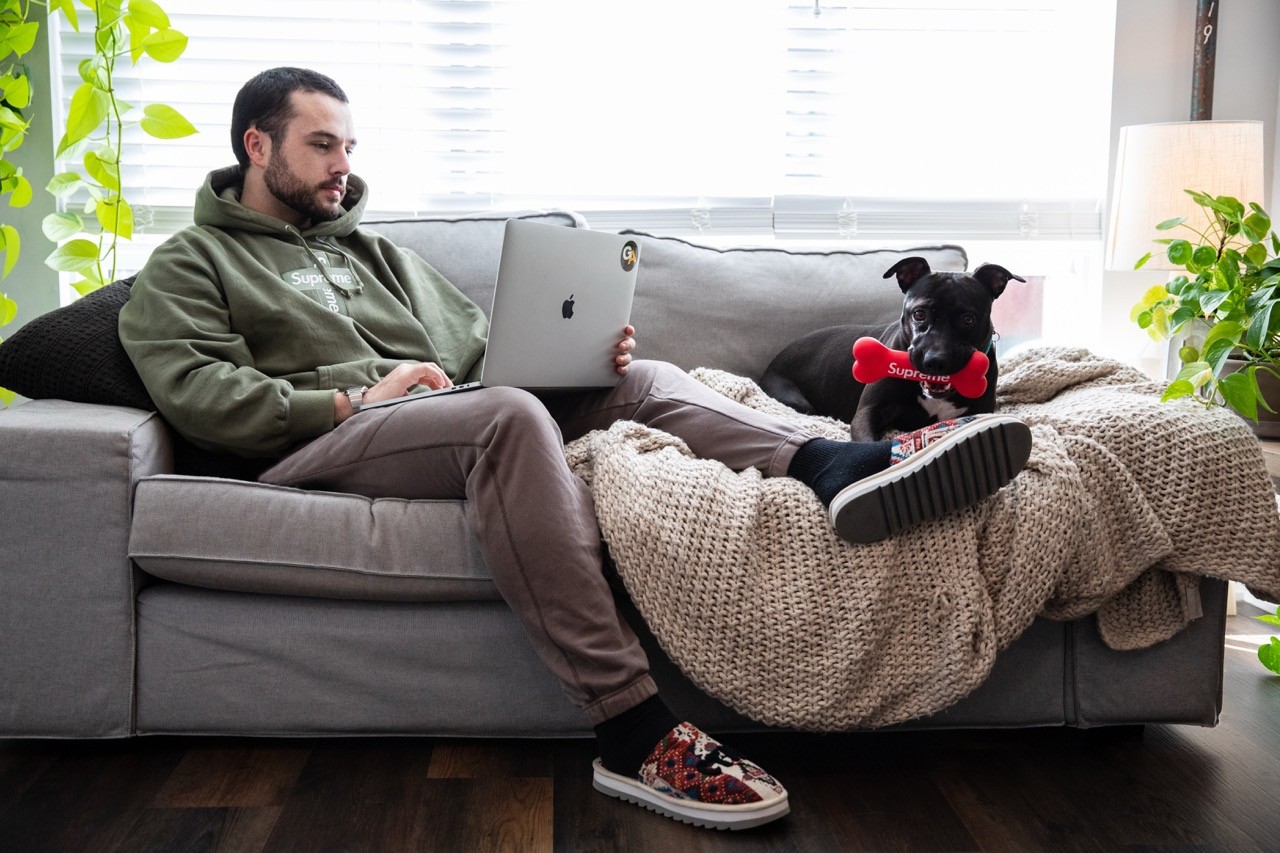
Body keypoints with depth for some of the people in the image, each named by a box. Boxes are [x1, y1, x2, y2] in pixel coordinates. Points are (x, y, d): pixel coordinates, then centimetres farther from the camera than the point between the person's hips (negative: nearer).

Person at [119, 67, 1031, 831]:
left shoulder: (374, 249, 31)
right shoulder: (188, 266, 13)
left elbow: (484, 348, 25)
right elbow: (200, 393, -6)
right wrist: (353, 398, -12)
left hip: (447, 415, 7)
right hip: (325, 442, -7)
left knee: (640, 380, -12)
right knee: (509, 417, -37)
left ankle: (834, 464, -36)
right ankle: (633, 729, -43)